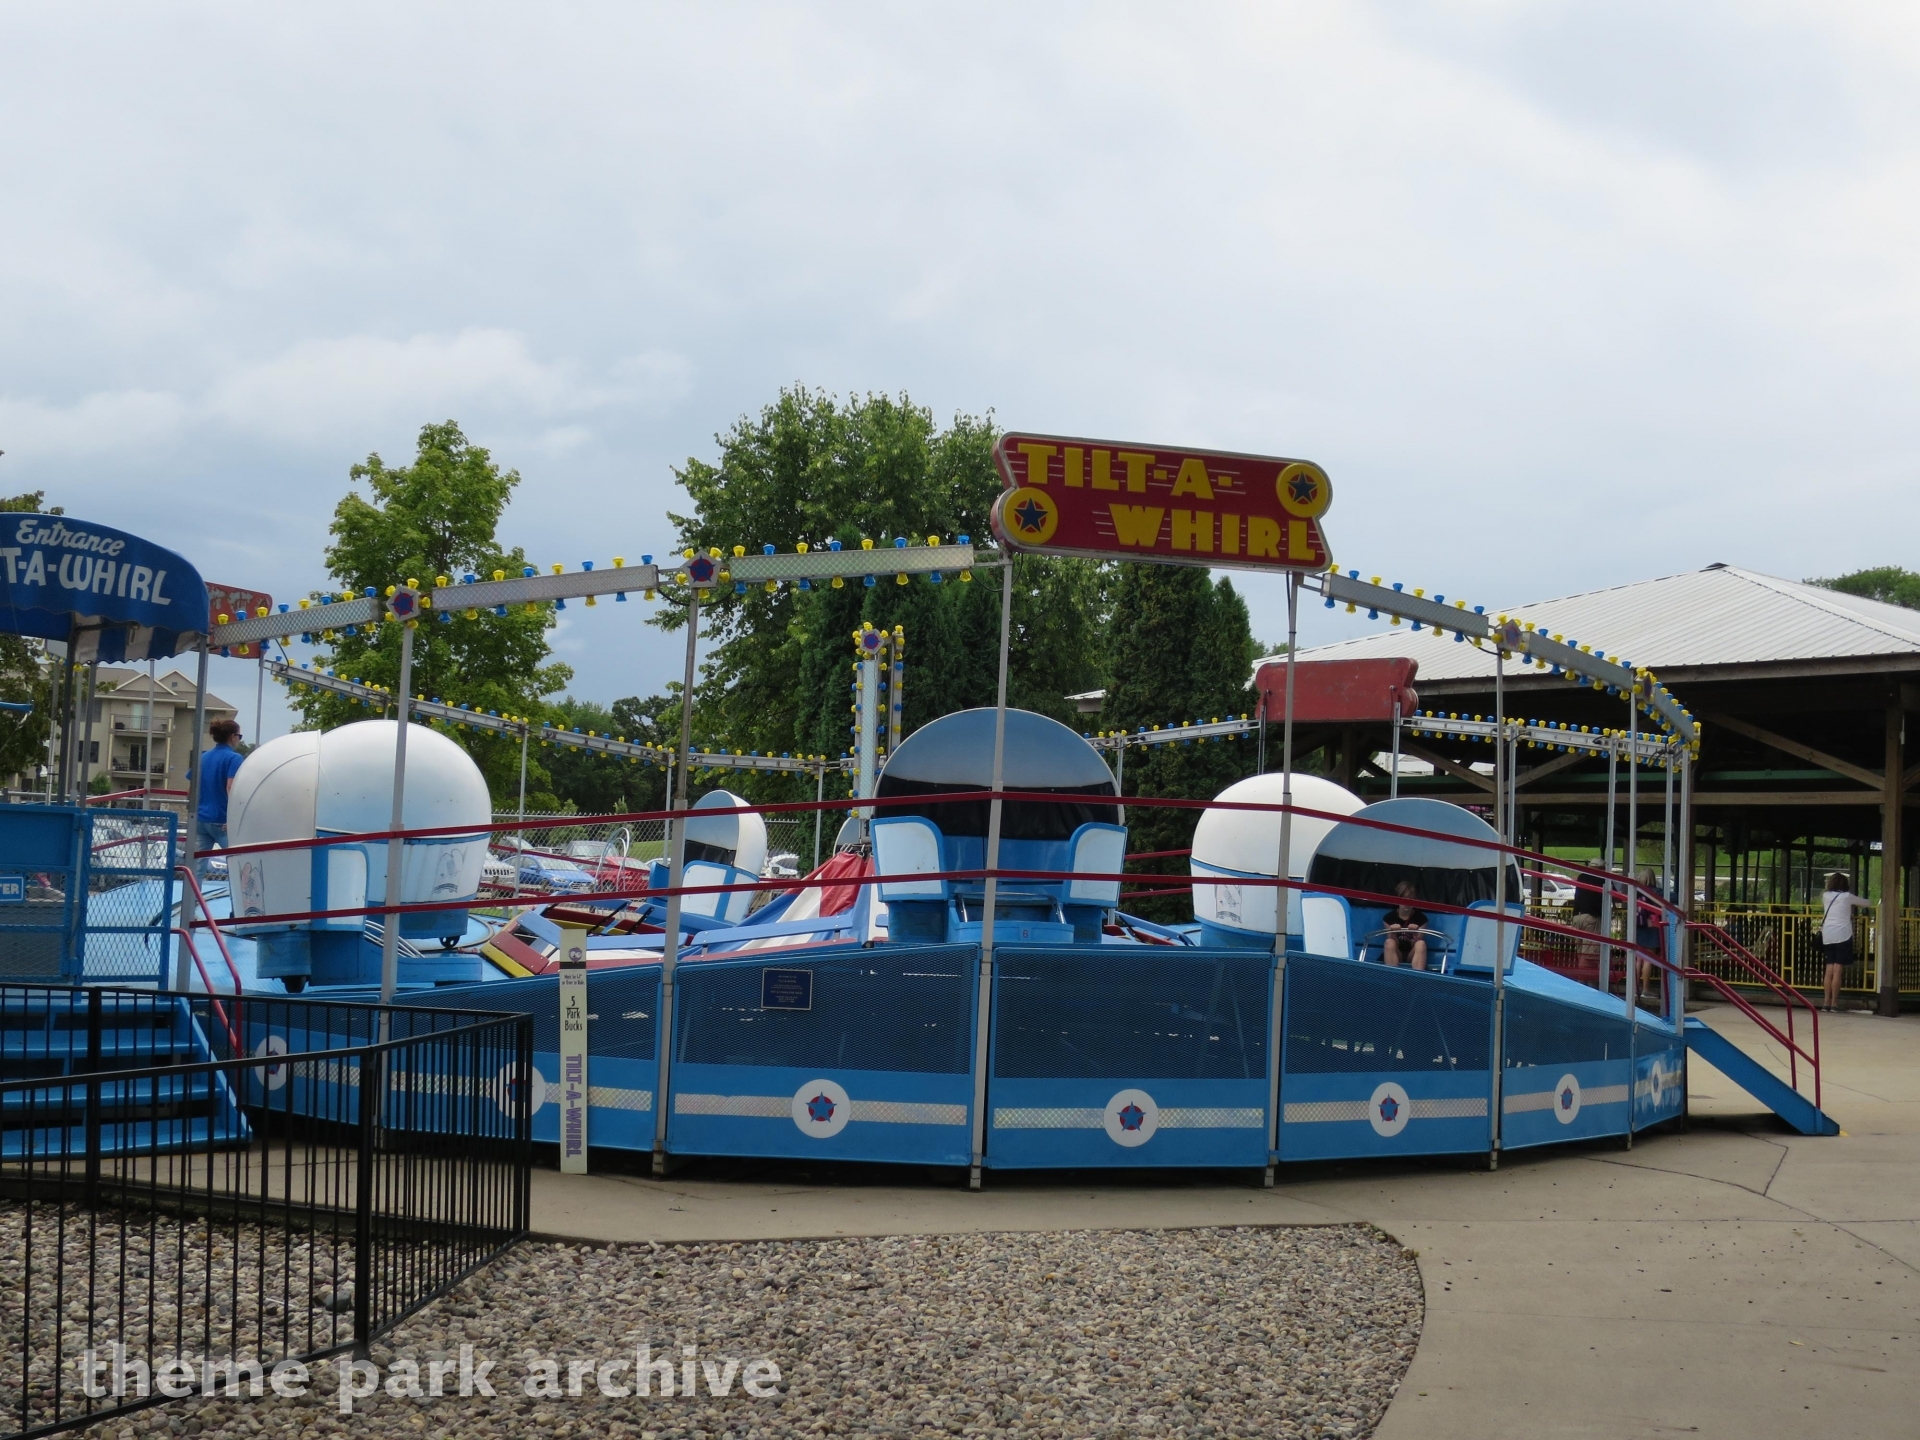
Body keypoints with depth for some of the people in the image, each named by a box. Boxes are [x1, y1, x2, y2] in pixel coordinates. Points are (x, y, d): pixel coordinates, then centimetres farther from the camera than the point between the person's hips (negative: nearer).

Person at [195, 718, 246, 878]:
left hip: (200, 820, 6)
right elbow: (231, 788, -20)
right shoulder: (234, 758, -8)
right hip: (222, 821, -6)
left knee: (197, 870, 1)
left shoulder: (203, 757, 11)